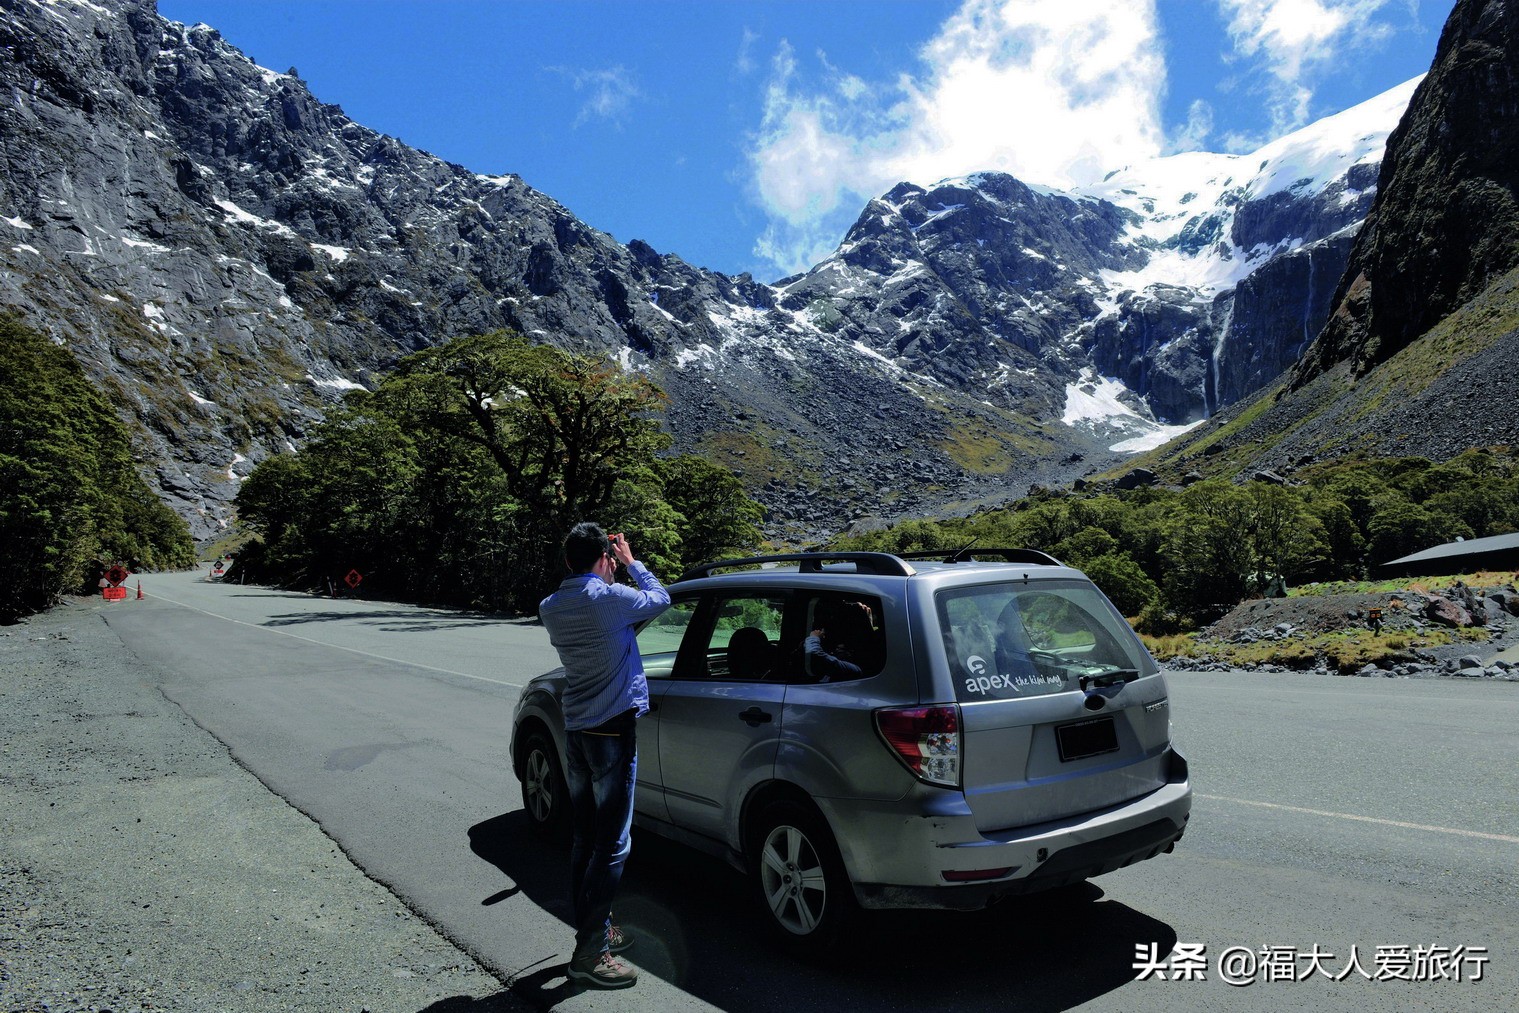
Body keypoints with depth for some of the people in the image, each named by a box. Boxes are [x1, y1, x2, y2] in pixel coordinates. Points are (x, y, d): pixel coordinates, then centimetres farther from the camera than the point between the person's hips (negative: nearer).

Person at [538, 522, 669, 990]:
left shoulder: (551, 608, 3)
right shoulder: (609, 597, -17)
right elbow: (659, 599, 1)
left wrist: (610, 571, 18)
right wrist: (630, 561, 13)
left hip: (575, 733, 8)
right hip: (613, 732, -8)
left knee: (586, 840, 16)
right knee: (612, 846, -2)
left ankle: (596, 929, 28)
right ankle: (589, 954, 2)